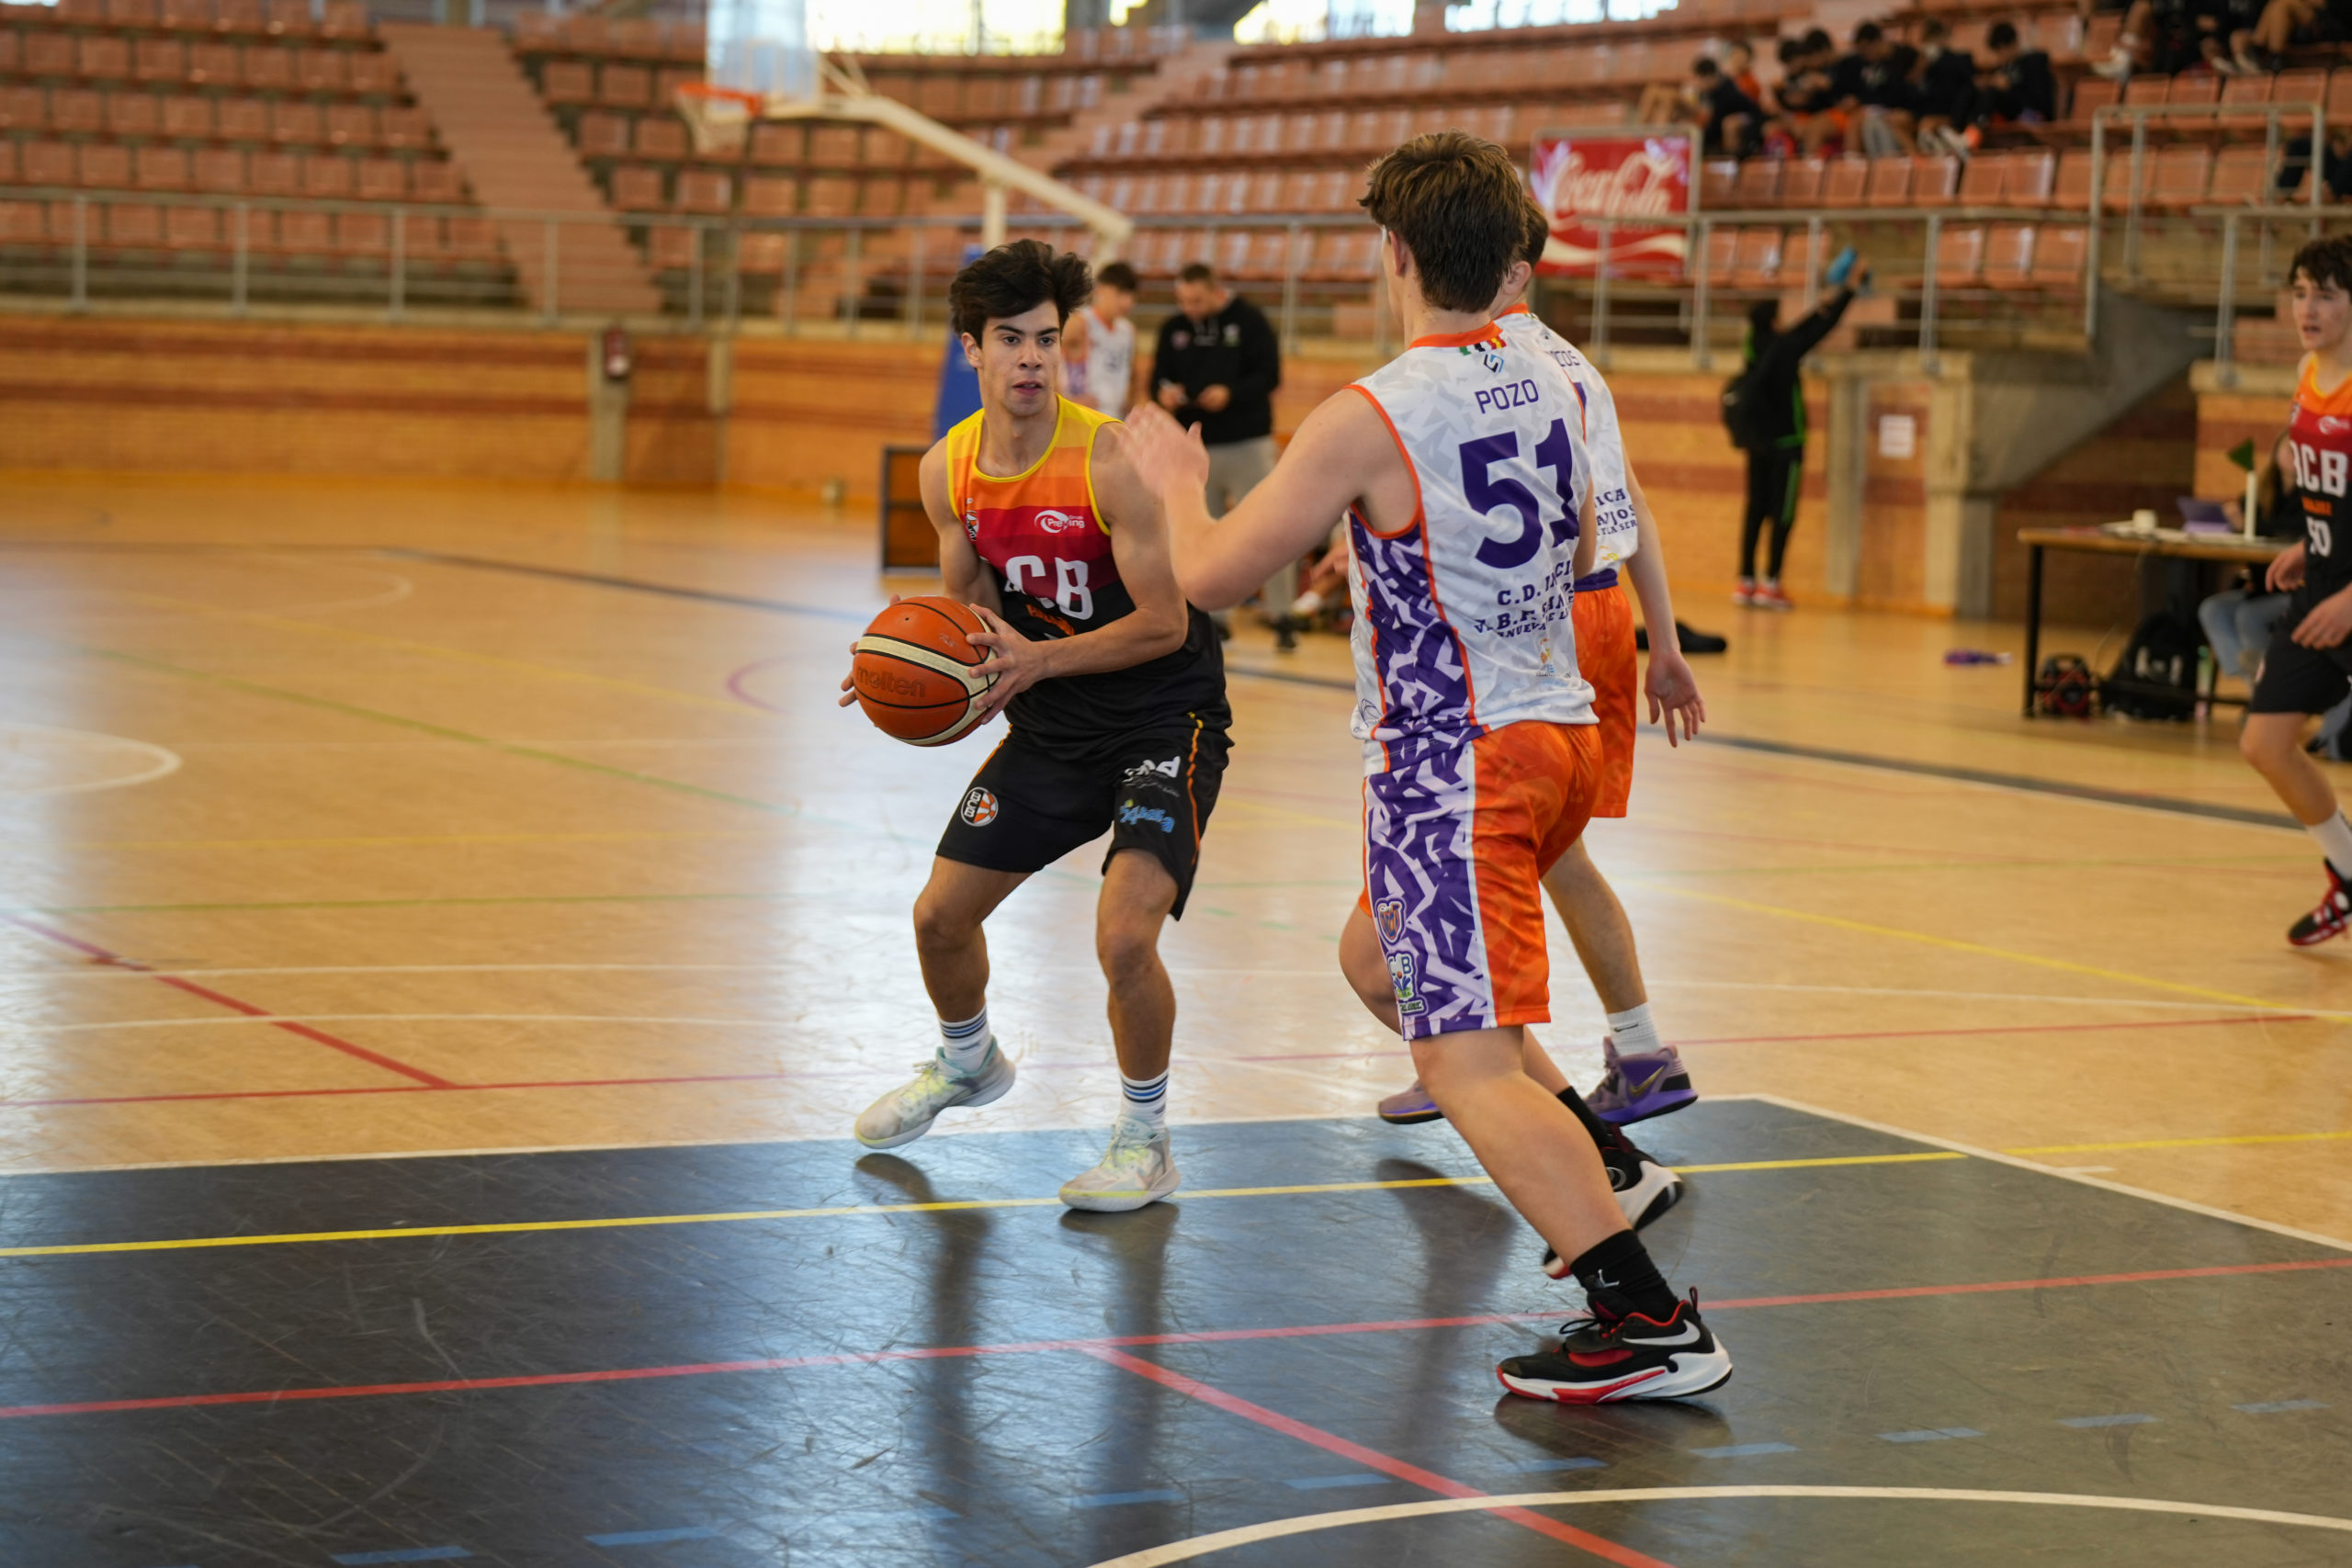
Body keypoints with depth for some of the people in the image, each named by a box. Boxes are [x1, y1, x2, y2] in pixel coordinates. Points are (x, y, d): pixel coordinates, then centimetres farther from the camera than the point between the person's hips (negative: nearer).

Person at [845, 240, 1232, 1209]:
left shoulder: (1107, 457, -23)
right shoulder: (947, 472, -4)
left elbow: (1166, 623, -21)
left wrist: (1040, 659, -30)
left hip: (1164, 719, -6)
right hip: (1052, 727, 6)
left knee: (1123, 934, -23)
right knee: (940, 916, 11)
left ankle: (1145, 1142, 1)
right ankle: (967, 1061, 44)